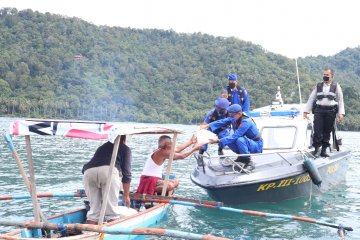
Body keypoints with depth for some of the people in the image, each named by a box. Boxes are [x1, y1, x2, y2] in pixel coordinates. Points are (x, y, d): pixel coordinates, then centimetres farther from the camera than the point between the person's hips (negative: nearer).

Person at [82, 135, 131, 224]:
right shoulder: (125, 149, 25)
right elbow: (126, 173, 16)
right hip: (109, 170, -4)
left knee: (94, 209, 13)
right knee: (111, 211, 4)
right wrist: (126, 194, 22)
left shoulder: (102, 147, 37)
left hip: (88, 171, 4)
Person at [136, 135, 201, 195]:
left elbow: (178, 149, 20)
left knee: (175, 182, 17)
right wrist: (194, 148, 0)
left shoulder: (163, 151, 11)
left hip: (155, 179, 11)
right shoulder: (162, 152, -17)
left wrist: (191, 141, 24)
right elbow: (182, 156, -12)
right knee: (170, 185, -33)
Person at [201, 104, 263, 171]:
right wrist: (207, 125, -23)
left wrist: (219, 141, -37)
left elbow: (235, 136, -34)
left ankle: (249, 162, -18)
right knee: (228, 138, -10)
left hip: (257, 146, -8)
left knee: (240, 140, -35)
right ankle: (242, 157, 8)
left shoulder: (245, 122, -30)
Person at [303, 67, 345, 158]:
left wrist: (341, 113, -4)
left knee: (327, 132, 3)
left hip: (330, 112, -1)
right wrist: (306, 111, 7)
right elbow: (311, 99, 14)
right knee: (317, 131, -8)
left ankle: (324, 150, 11)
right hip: (319, 111, 1)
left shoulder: (336, 86, 8)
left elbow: (340, 100, 6)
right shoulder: (318, 86, 13)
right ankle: (316, 149, -1)